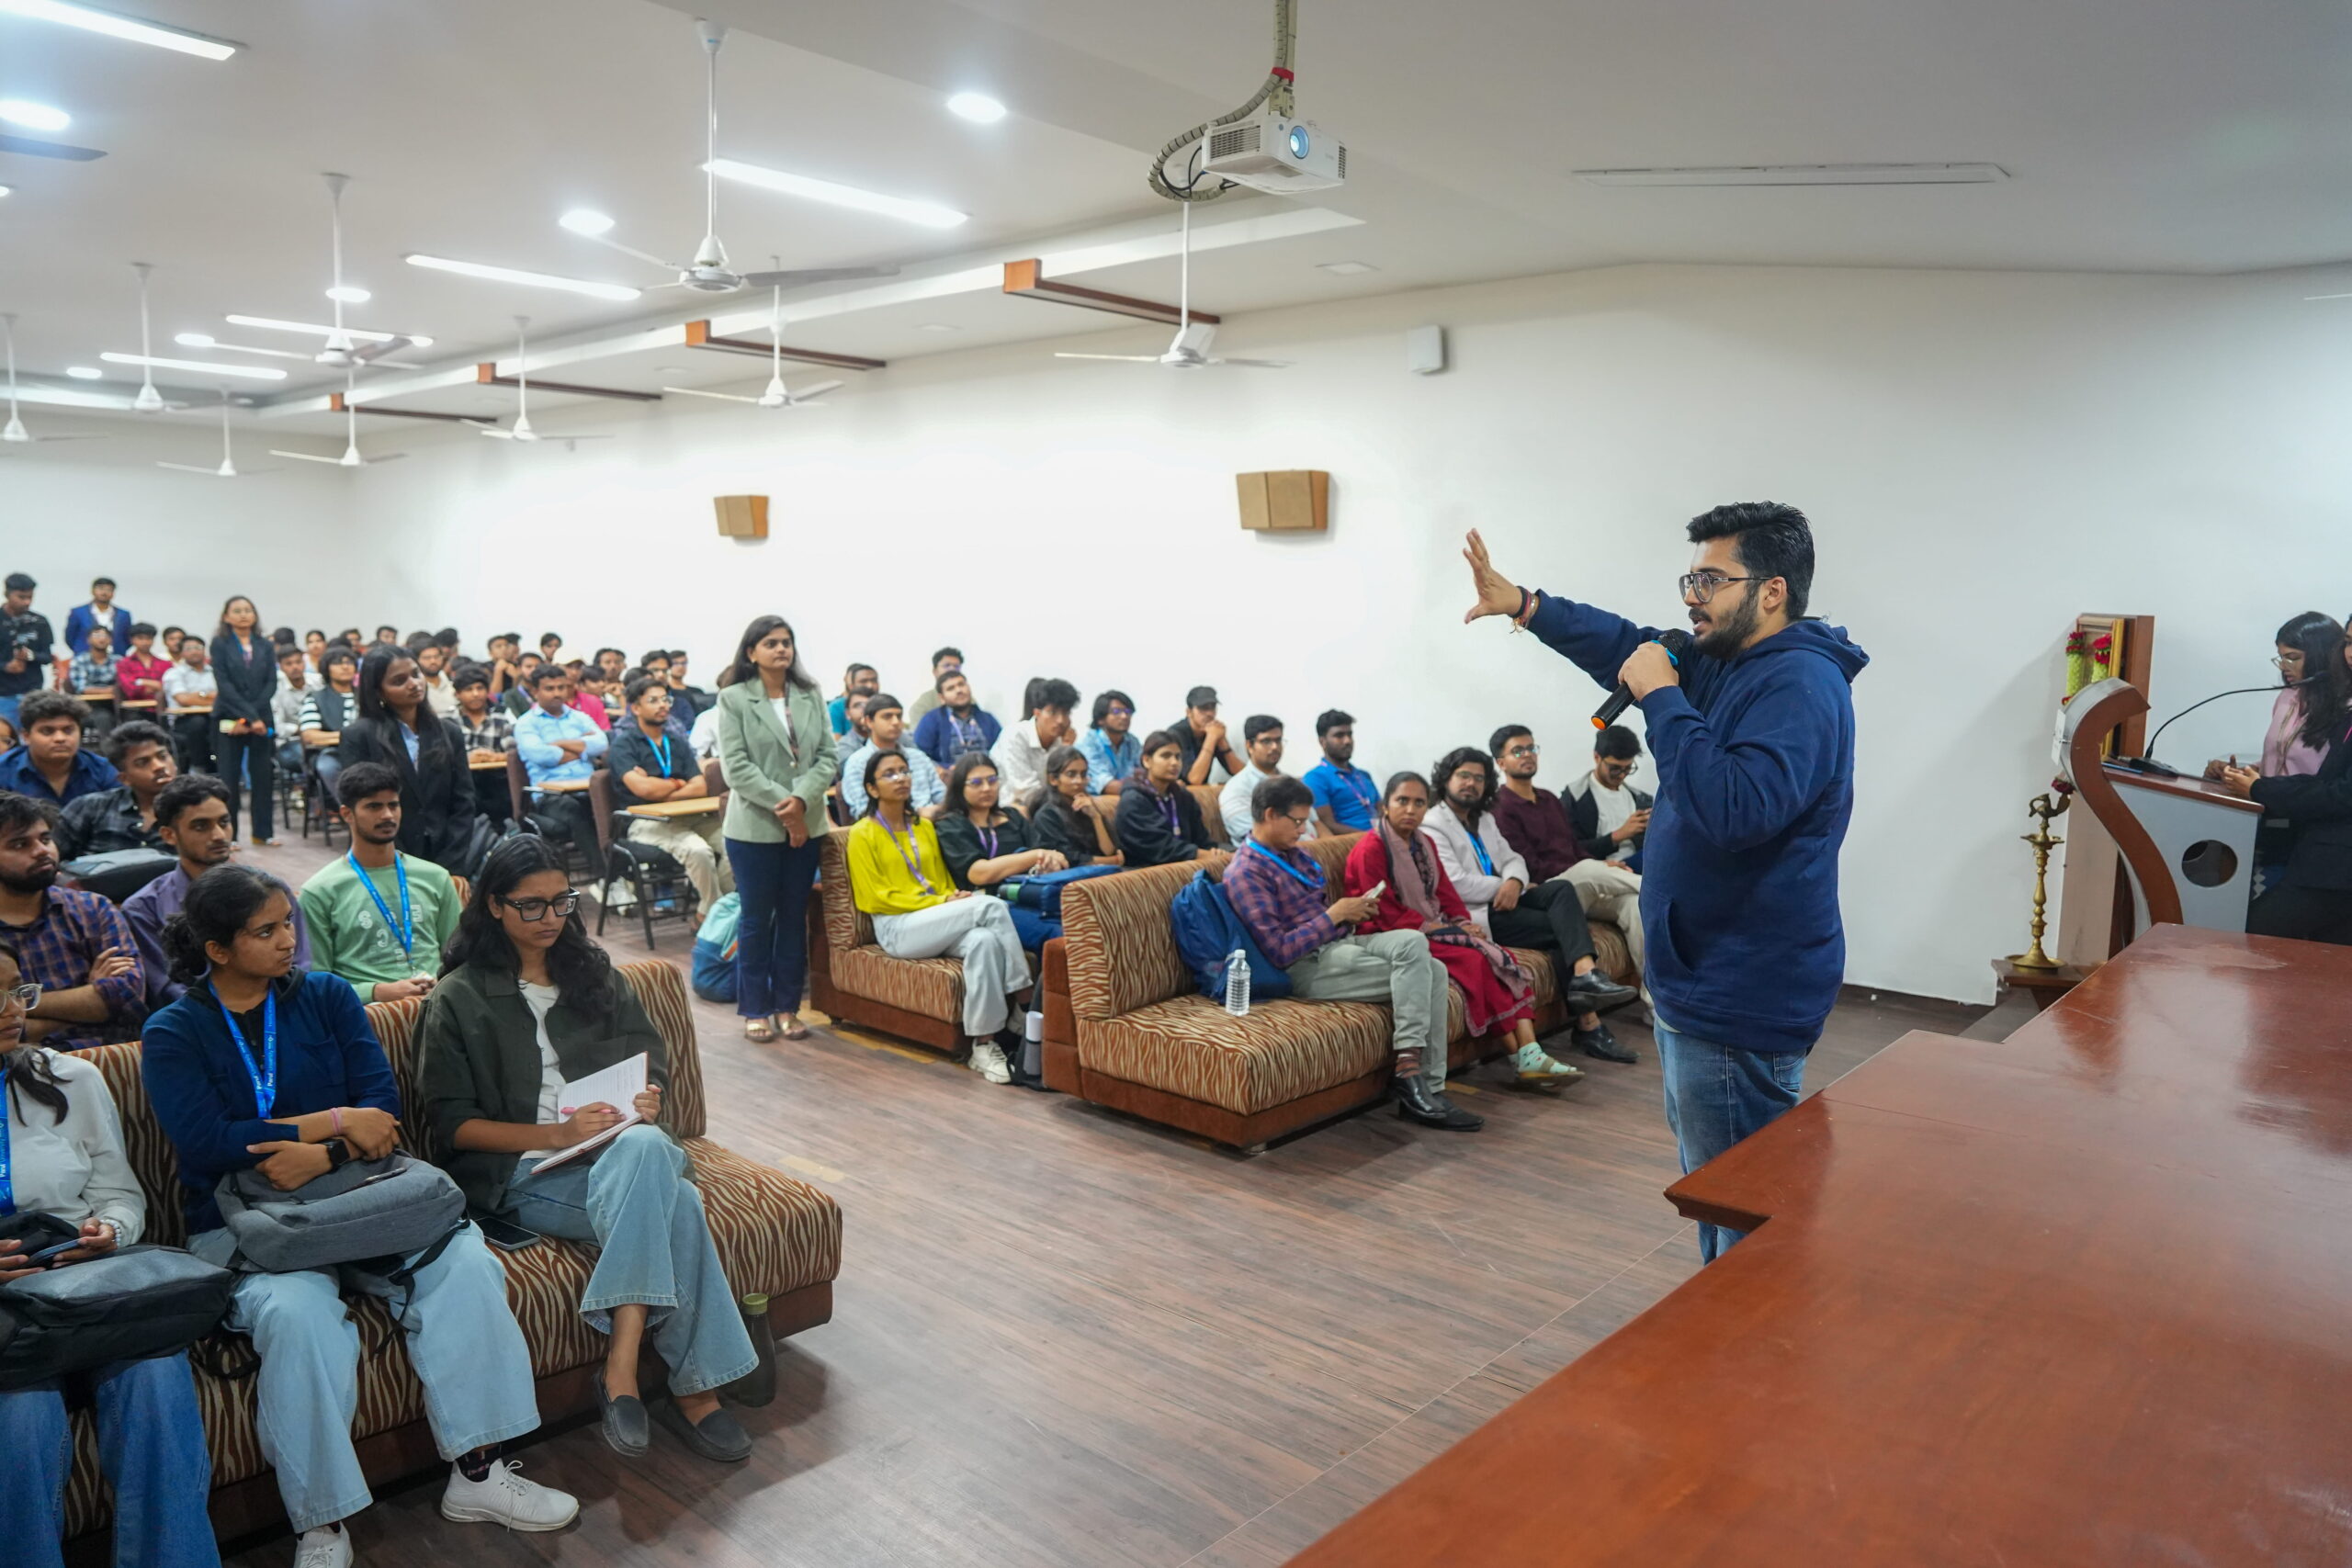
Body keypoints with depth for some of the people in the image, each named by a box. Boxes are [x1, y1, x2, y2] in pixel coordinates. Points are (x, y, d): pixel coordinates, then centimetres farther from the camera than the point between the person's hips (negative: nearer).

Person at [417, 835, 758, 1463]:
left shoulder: (595, 974, 19)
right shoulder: (458, 999, 6)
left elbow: (652, 1058, 20)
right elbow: (451, 1125, -1)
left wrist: (645, 1101, -5)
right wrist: (558, 1134, -15)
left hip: (627, 1147, 4)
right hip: (521, 1174, -4)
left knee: (644, 1147, -37)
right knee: (668, 1200, -34)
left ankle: (621, 1369, -34)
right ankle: (694, 1387, -31)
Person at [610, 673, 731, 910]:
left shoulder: (678, 742, 18)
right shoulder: (623, 744, 1)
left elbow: (701, 788, 6)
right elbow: (643, 788, -16)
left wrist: (662, 790, -8)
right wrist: (678, 784, 2)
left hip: (685, 817, 6)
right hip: (644, 821, -6)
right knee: (697, 849, -33)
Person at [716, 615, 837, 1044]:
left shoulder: (811, 696, 6)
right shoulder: (734, 699, -4)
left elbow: (827, 757, 2)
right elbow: (735, 766, -11)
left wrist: (801, 799, -15)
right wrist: (781, 805, -18)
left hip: (807, 824, 4)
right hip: (754, 826, -4)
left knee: (794, 917, 10)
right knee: (757, 919, 5)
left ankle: (787, 1006, 20)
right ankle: (755, 1010, 15)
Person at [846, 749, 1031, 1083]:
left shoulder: (924, 826, 20)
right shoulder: (863, 834, 1)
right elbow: (877, 898, -6)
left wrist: (954, 898, -4)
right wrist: (941, 903, -14)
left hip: (941, 923, 5)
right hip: (897, 927, -5)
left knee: (984, 940, -34)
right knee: (991, 906, -29)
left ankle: (984, 1043, -34)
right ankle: (1024, 1005, -26)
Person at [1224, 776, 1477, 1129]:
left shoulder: (1292, 853, 15)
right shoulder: (1245, 873, -12)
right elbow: (1279, 952, -19)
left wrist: (1351, 912, 5)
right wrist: (1335, 914, -14)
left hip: (1340, 942, 8)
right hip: (1308, 966, -8)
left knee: (1432, 969, -14)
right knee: (1414, 946, -22)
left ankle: (1427, 1088, -16)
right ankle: (1410, 1073, -18)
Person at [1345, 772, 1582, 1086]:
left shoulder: (1423, 844, 17)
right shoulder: (1370, 849, -11)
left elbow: (1445, 891, 15)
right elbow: (1387, 915, -15)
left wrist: (1464, 924, -4)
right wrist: (1437, 927, -15)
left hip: (1433, 928, 8)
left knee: (1503, 960, -16)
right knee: (1476, 962, -26)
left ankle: (1530, 1055, -26)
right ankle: (1521, 1059, -19)